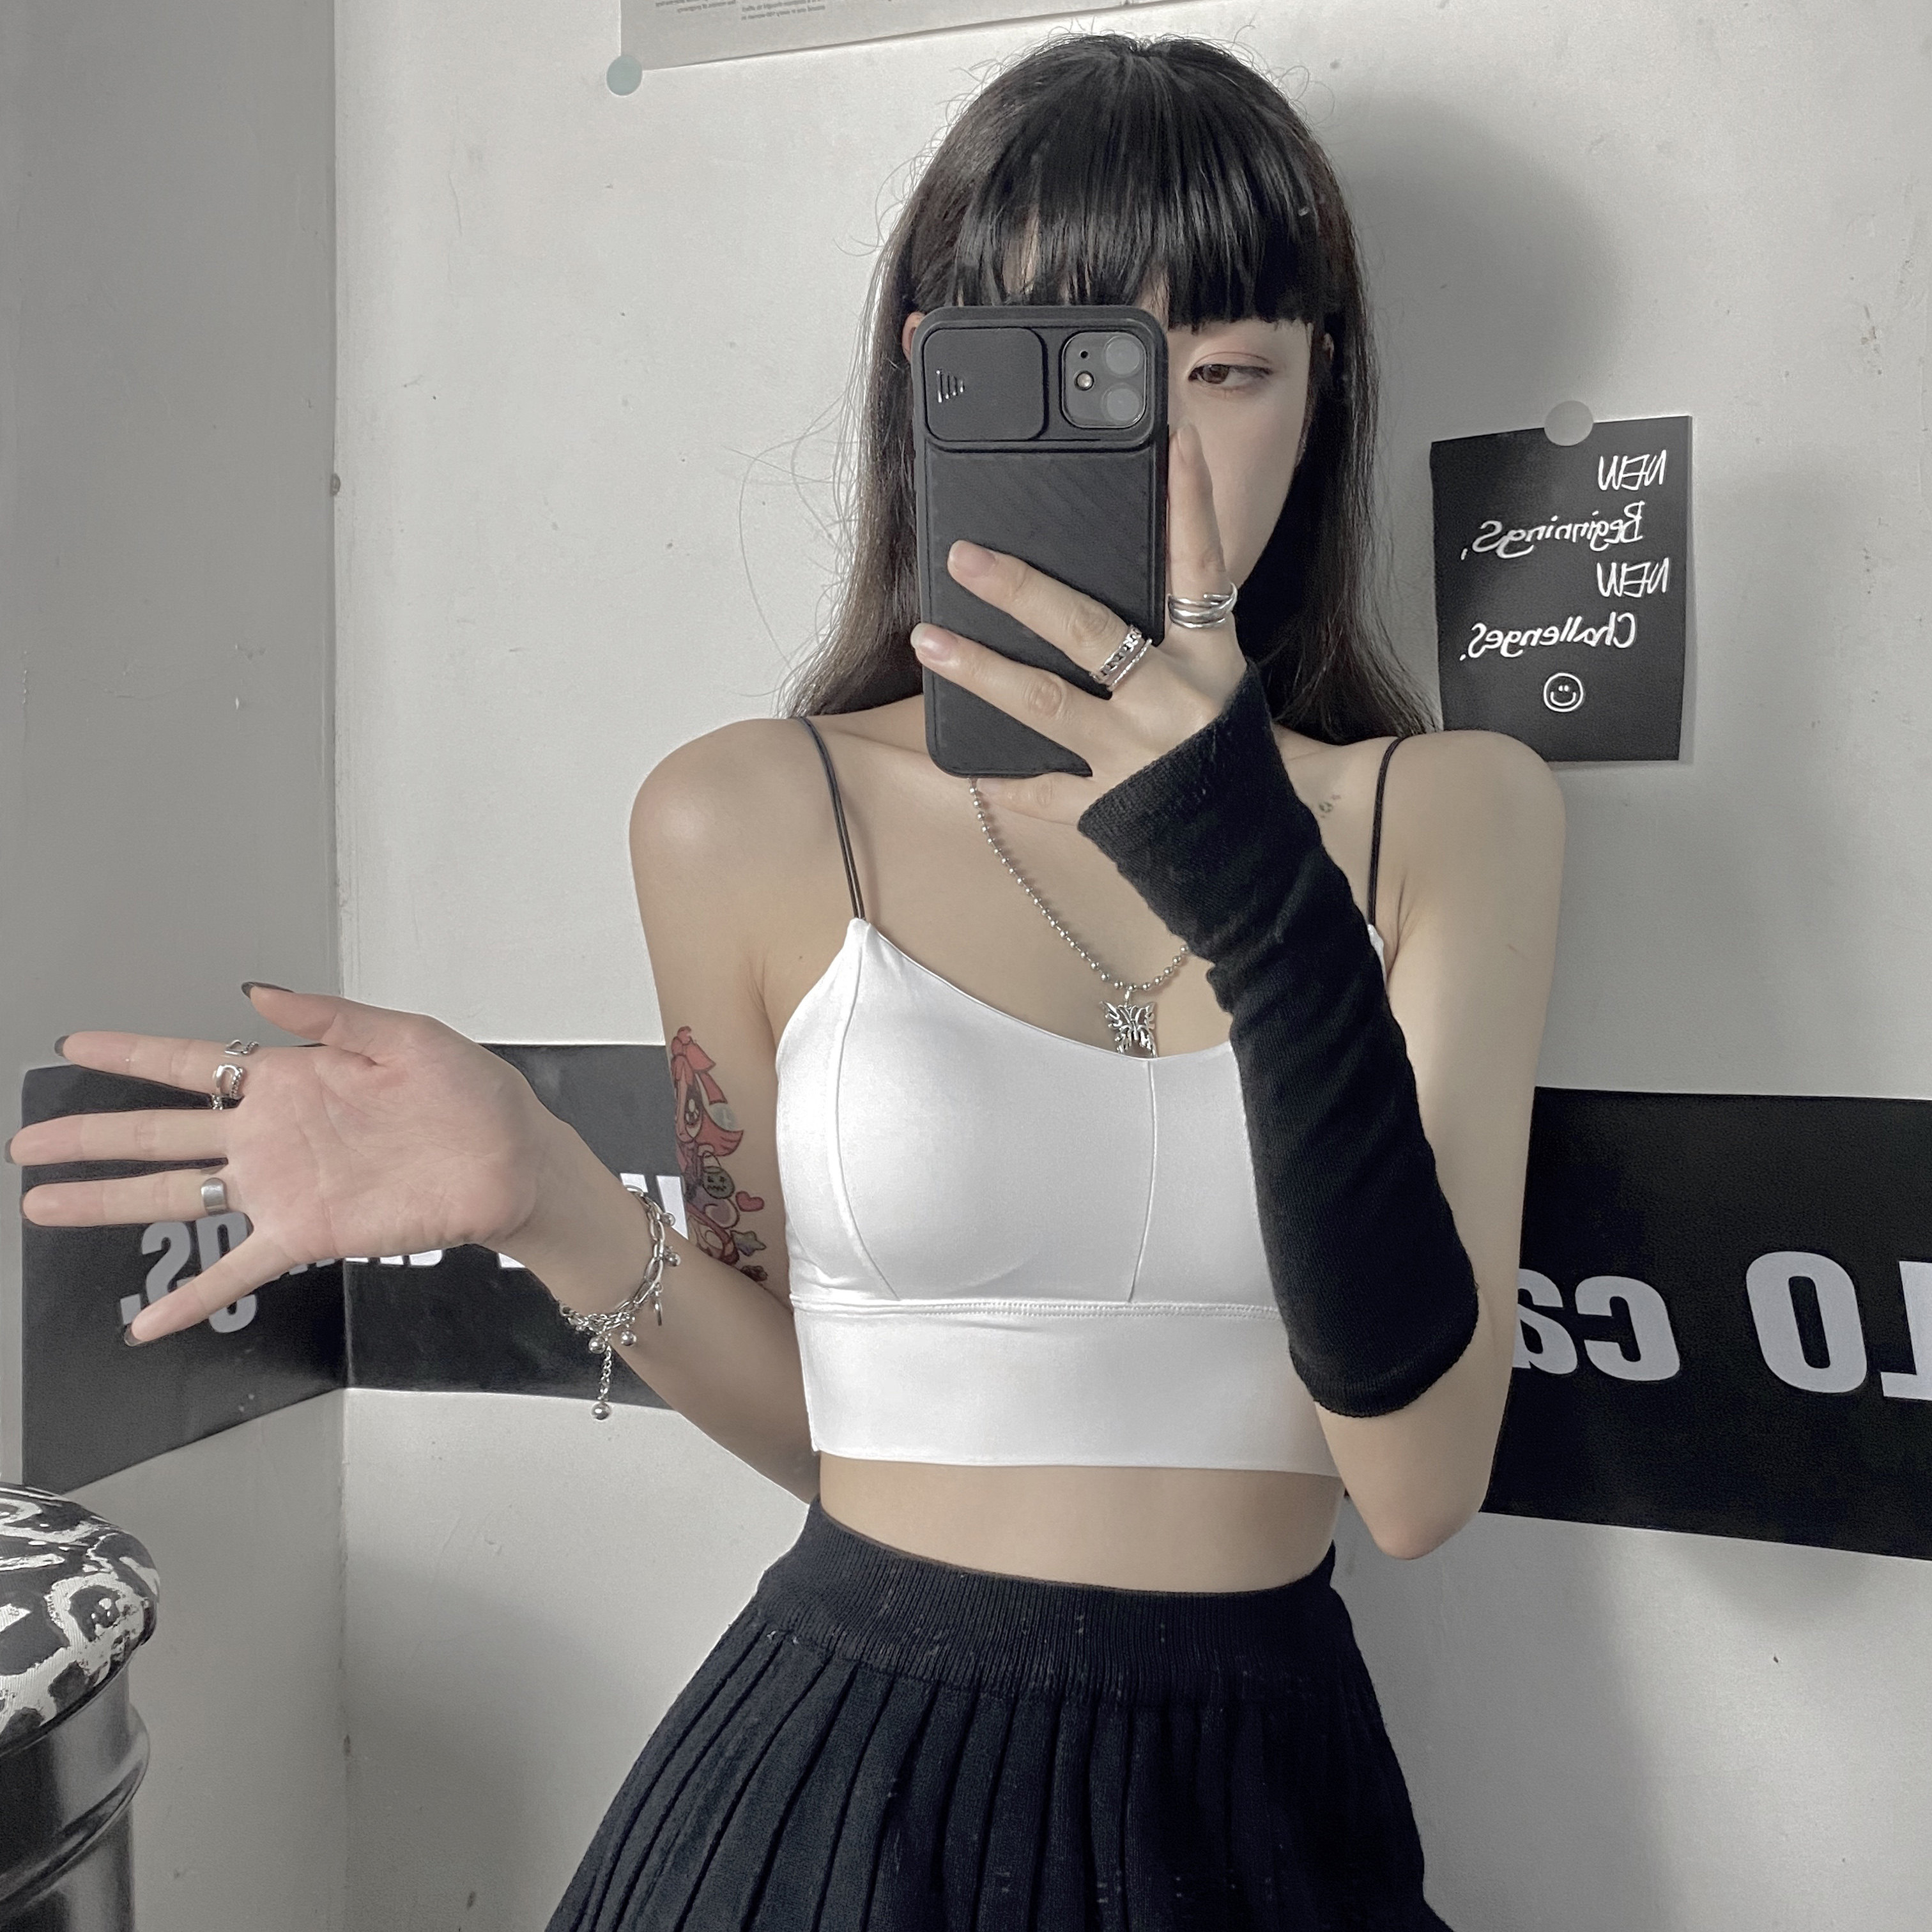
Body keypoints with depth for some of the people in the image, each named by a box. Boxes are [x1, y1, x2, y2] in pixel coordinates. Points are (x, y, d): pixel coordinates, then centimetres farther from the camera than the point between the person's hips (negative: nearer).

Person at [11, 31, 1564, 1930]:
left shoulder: (1451, 816, -6)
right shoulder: (750, 821, -9)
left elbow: (1420, 1479, -16)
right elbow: (815, 1411, 1)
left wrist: (1261, 901, -26)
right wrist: (548, 1206, -16)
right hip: (849, 1769, 0)